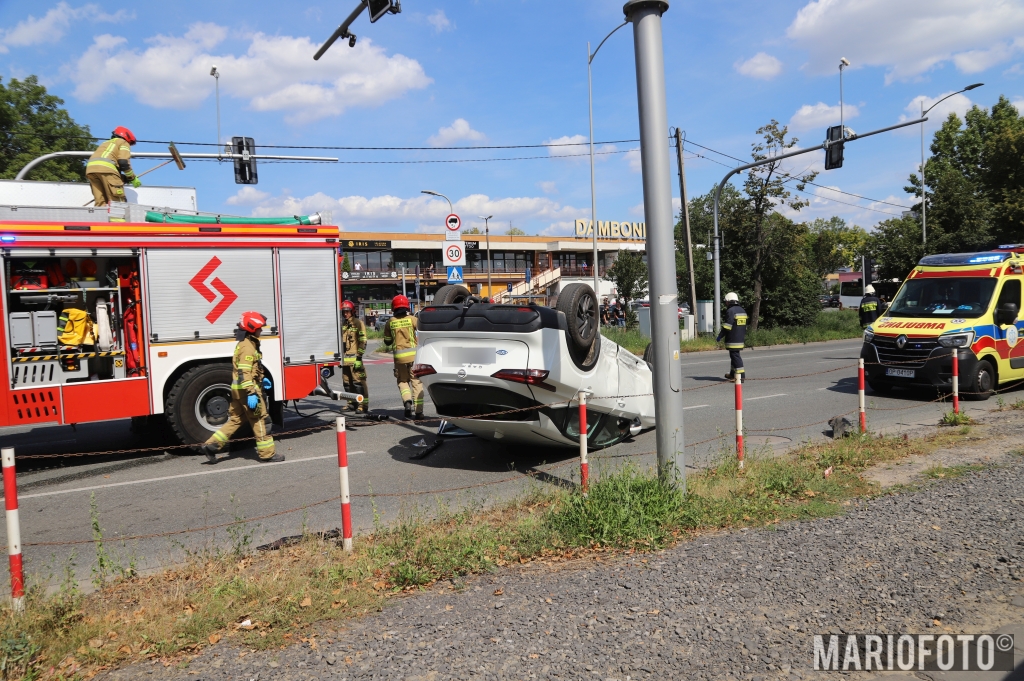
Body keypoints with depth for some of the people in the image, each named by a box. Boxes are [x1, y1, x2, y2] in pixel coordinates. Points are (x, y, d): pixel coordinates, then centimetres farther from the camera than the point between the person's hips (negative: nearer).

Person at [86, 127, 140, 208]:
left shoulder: (106, 143, 39)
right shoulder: (123, 143, 18)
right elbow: (123, 163, -1)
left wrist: (125, 178, 22)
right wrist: (133, 178, 9)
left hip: (90, 168, 7)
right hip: (106, 168, -7)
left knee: (100, 201, 5)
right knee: (118, 200, -10)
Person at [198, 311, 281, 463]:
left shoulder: (244, 344, 15)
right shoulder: (248, 347, -17)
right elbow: (244, 373, -24)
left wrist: (262, 379, 25)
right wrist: (251, 393, -28)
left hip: (238, 390, 10)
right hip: (247, 389, -10)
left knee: (235, 420, 14)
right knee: (261, 420, -2)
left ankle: (211, 445, 13)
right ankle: (267, 454, 4)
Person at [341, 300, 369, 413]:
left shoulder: (358, 323, -2)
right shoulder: (343, 325, 20)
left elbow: (363, 341, -8)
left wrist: (359, 355, -15)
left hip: (355, 358, -7)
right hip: (345, 359, 7)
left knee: (358, 382, -9)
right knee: (347, 383, 10)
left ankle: (363, 404, -7)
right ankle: (352, 403, 19)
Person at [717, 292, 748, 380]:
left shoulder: (731, 311, -15)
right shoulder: (742, 311, 15)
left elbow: (727, 327, -19)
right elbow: (744, 326, 20)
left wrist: (720, 336, -10)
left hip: (732, 339, -9)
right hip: (740, 339, 9)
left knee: (735, 356, -7)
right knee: (734, 355, 19)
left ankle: (740, 376, -9)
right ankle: (732, 374, 29)